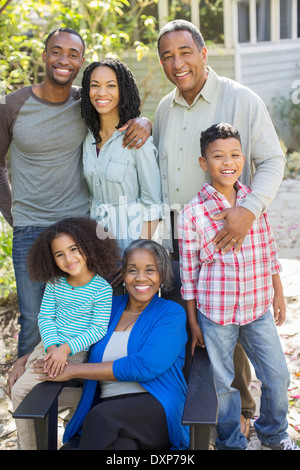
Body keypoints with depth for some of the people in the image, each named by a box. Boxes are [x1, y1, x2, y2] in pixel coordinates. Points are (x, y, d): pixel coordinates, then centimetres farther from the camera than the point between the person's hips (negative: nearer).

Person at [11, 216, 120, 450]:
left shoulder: (102, 288, -13)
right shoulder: (54, 284, 3)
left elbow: (99, 328, -13)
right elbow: (45, 317, 3)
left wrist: (66, 348, -20)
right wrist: (52, 345, -16)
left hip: (78, 352, -6)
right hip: (50, 346, 6)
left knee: (25, 389, -17)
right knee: (19, 391, -4)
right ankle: (28, 446, 12)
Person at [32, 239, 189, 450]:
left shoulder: (172, 313, 2)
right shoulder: (109, 307, 18)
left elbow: (143, 367, -12)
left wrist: (73, 370, -9)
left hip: (157, 407, -3)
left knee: (101, 416, -35)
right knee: (122, 444, -35)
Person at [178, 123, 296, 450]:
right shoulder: (192, 213, -11)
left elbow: (270, 253, 11)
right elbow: (189, 272, -5)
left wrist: (278, 294, 13)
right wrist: (192, 321, -2)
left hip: (258, 307, 4)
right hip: (215, 312, -3)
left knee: (278, 375, 13)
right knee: (222, 382, 12)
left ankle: (273, 435, 40)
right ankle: (231, 442, 36)